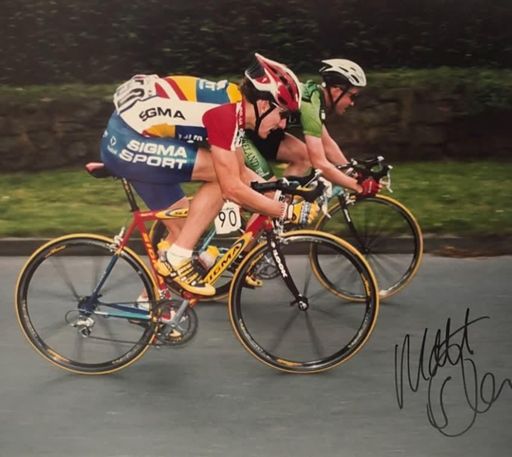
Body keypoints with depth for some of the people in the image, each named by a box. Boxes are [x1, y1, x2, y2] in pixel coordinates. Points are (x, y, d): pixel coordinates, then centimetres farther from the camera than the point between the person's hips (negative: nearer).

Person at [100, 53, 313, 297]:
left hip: (124, 141, 10)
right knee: (221, 175, -15)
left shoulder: (235, 107, 7)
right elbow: (232, 188, -21)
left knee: (186, 224, 13)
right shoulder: (226, 111, -22)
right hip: (127, 142, -10)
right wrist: (288, 210, -15)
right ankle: (176, 259, -9)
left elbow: (241, 173, 17)